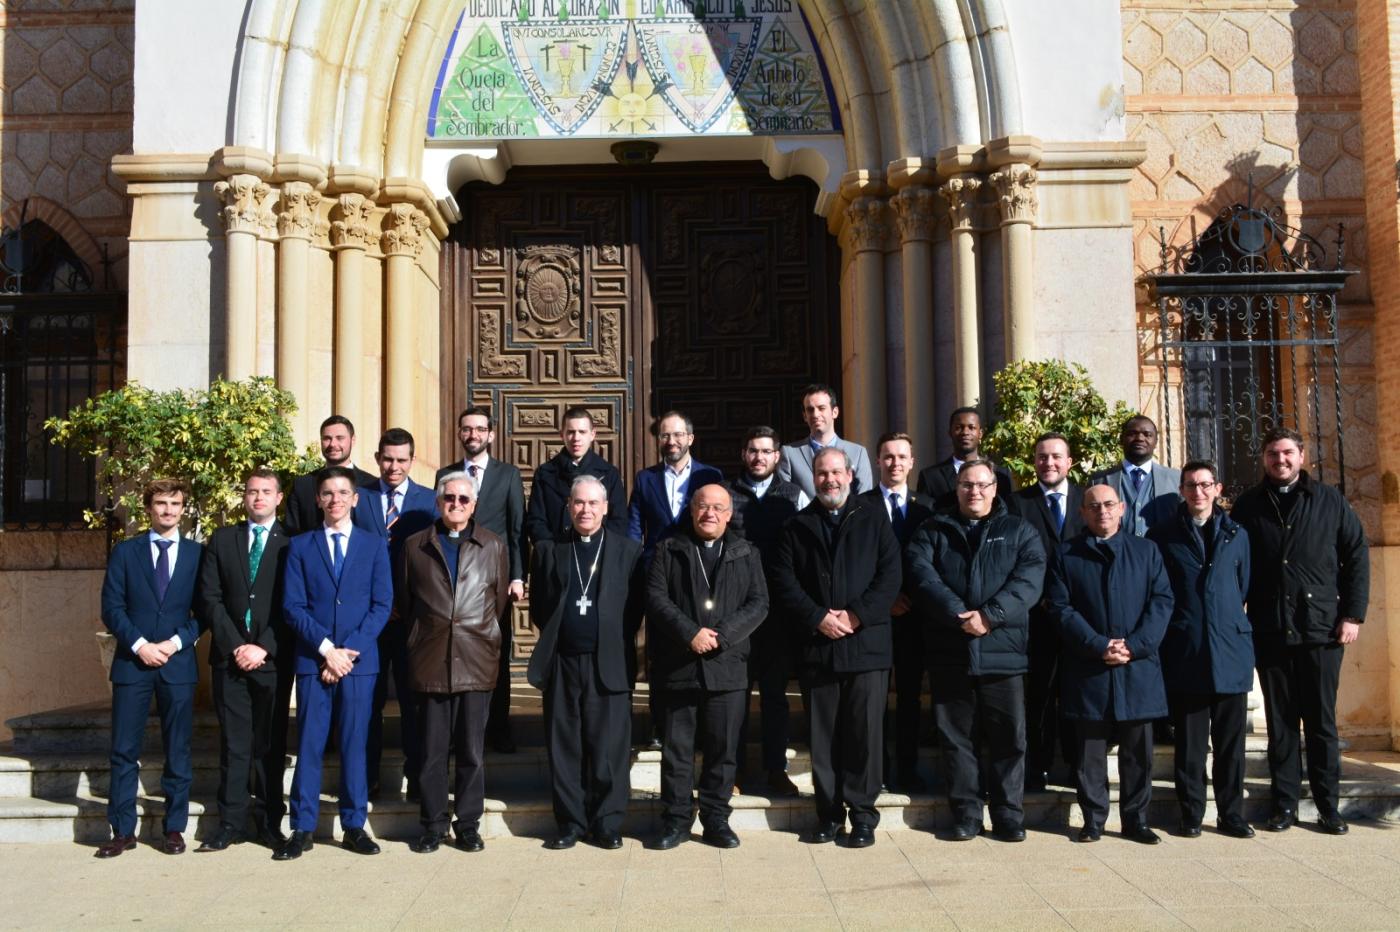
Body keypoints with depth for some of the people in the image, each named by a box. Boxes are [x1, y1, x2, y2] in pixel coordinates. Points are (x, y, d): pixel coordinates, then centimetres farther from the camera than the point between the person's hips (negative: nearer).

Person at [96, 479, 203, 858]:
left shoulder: (197, 553, 7)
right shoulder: (125, 552, 7)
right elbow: (112, 607, 1)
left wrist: (176, 642, -10)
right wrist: (139, 644, -11)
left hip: (178, 662, 0)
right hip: (132, 661, 0)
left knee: (178, 751, 5)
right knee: (124, 750, 2)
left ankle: (174, 827, 13)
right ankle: (123, 831, 11)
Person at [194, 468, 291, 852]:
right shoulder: (221, 540, 10)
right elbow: (209, 598, 3)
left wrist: (264, 647, -10)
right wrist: (235, 645, -7)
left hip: (273, 658, -1)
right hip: (229, 657, 2)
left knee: (270, 743, 4)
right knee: (233, 744, 4)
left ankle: (270, 823, 11)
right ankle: (231, 823, 10)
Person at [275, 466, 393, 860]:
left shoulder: (374, 546, 8)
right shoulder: (300, 546, 9)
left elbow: (382, 604, 1)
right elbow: (292, 606, 1)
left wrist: (351, 649, -9)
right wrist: (326, 648, -10)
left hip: (360, 661, 0)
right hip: (313, 660, 0)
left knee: (354, 746, 5)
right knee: (308, 746, 2)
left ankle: (354, 827, 13)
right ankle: (302, 829, 10)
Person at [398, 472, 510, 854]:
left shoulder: (493, 546, 8)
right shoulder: (415, 546, 9)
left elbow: (501, 598, 12)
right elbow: (404, 600, 13)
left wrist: (482, 635, 10)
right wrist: (422, 636, 11)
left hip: (477, 661, 0)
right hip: (431, 662, 0)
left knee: (472, 751, 5)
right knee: (431, 751, 5)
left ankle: (468, 824, 16)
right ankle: (433, 825, 17)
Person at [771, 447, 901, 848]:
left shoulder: (874, 519, 7)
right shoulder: (798, 526, 11)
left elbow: (890, 575, -1)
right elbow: (784, 582, 3)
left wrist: (857, 616, -11)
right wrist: (818, 617, -10)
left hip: (866, 643, -1)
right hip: (816, 647, 2)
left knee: (865, 734, 0)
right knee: (822, 736, 6)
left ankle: (863, 815, 11)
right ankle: (829, 813, 17)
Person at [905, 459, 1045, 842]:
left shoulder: (1020, 532, 11)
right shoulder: (932, 532, 11)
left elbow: (1029, 578, -5)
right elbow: (921, 574, -5)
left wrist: (990, 615, -18)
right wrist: (958, 615, -19)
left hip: (1003, 652, 0)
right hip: (949, 653, 0)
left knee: (1009, 738, 4)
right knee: (956, 738, 6)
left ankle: (1009, 816, 15)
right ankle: (965, 815, 16)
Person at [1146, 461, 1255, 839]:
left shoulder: (1236, 535, 12)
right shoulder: (1162, 536, 4)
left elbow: (1243, 588, 16)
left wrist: (1231, 624, 11)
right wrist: (1170, 633, 2)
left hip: (1230, 650, 2)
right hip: (1185, 652, -2)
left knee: (1231, 740, 6)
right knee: (1189, 741, 4)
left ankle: (1231, 814, 16)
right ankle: (1191, 814, 13)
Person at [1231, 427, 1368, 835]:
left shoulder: (1330, 501, 4)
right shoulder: (1249, 505, 5)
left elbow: (1357, 556, 4)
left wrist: (1353, 614, -3)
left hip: (1322, 630, 0)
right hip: (1270, 632, 1)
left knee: (1321, 720, 6)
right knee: (1280, 721, 7)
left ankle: (1328, 805, 16)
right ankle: (1285, 803, 14)